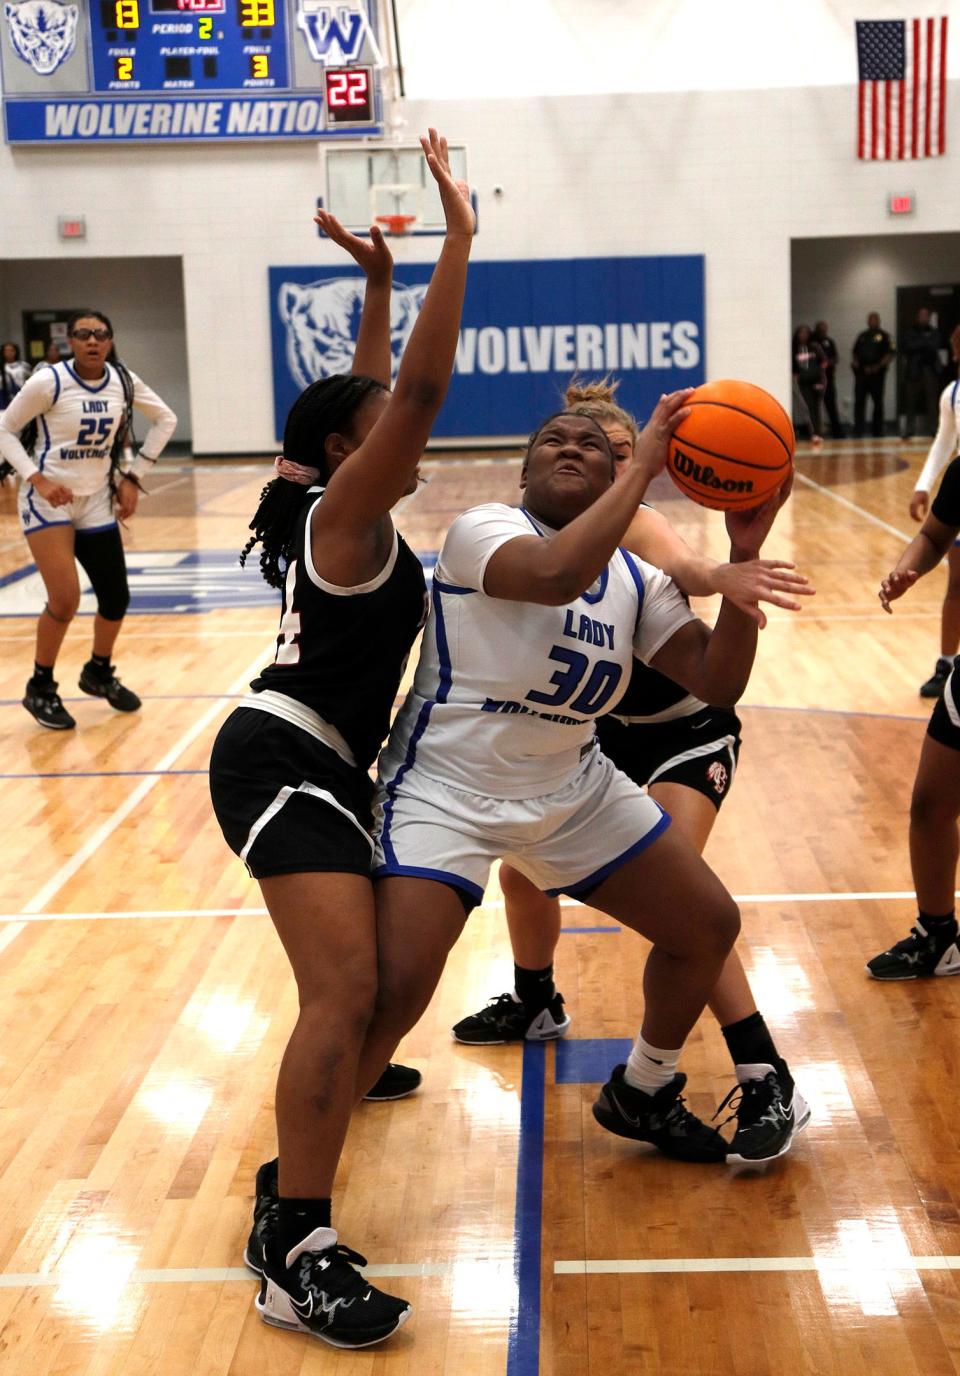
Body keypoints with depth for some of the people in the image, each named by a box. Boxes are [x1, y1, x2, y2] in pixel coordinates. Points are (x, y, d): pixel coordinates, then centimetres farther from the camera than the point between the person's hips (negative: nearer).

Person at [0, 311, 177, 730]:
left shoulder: (123, 381, -2)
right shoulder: (48, 382, -15)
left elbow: (165, 419, 13)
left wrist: (133, 476, 7)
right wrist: (37, 478, -20)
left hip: (97, 501, 5)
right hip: (49, 500, -5)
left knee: (116, 600, 7)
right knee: (65, 601, -14)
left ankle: (99, 673, 34)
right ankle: (40, 688, 6)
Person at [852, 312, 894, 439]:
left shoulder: (883, 336, 2)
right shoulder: (862, 336, 16)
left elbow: (889, 354, -5)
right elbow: (855, 352, 20)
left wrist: (879, 366, -16)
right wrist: (854, 361, 0)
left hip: (876, 373, -3)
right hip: (861, 373, 3)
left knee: (877, 402, 6)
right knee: (859, 402, -3)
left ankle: (877, 432, 15)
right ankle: (857, 432, -2)